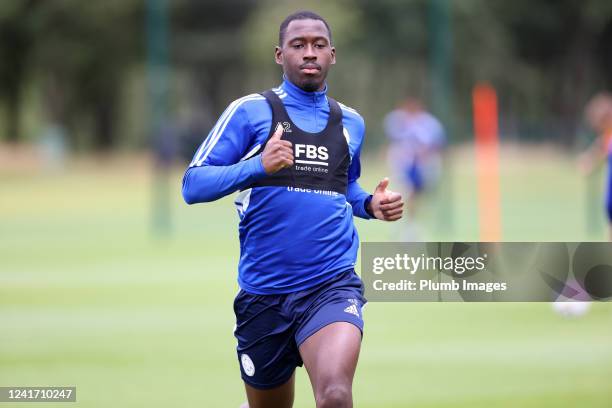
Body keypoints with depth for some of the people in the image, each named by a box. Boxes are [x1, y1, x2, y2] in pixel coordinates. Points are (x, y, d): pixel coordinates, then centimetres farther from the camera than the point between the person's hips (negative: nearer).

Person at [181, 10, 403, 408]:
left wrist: (371, 204, 8)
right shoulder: (250, 111, 0)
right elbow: (193, 185, -6)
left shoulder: (351, 123, 12)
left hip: (333, 285, 1)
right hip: (265, 290, -1)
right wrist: (258, 166, -22)